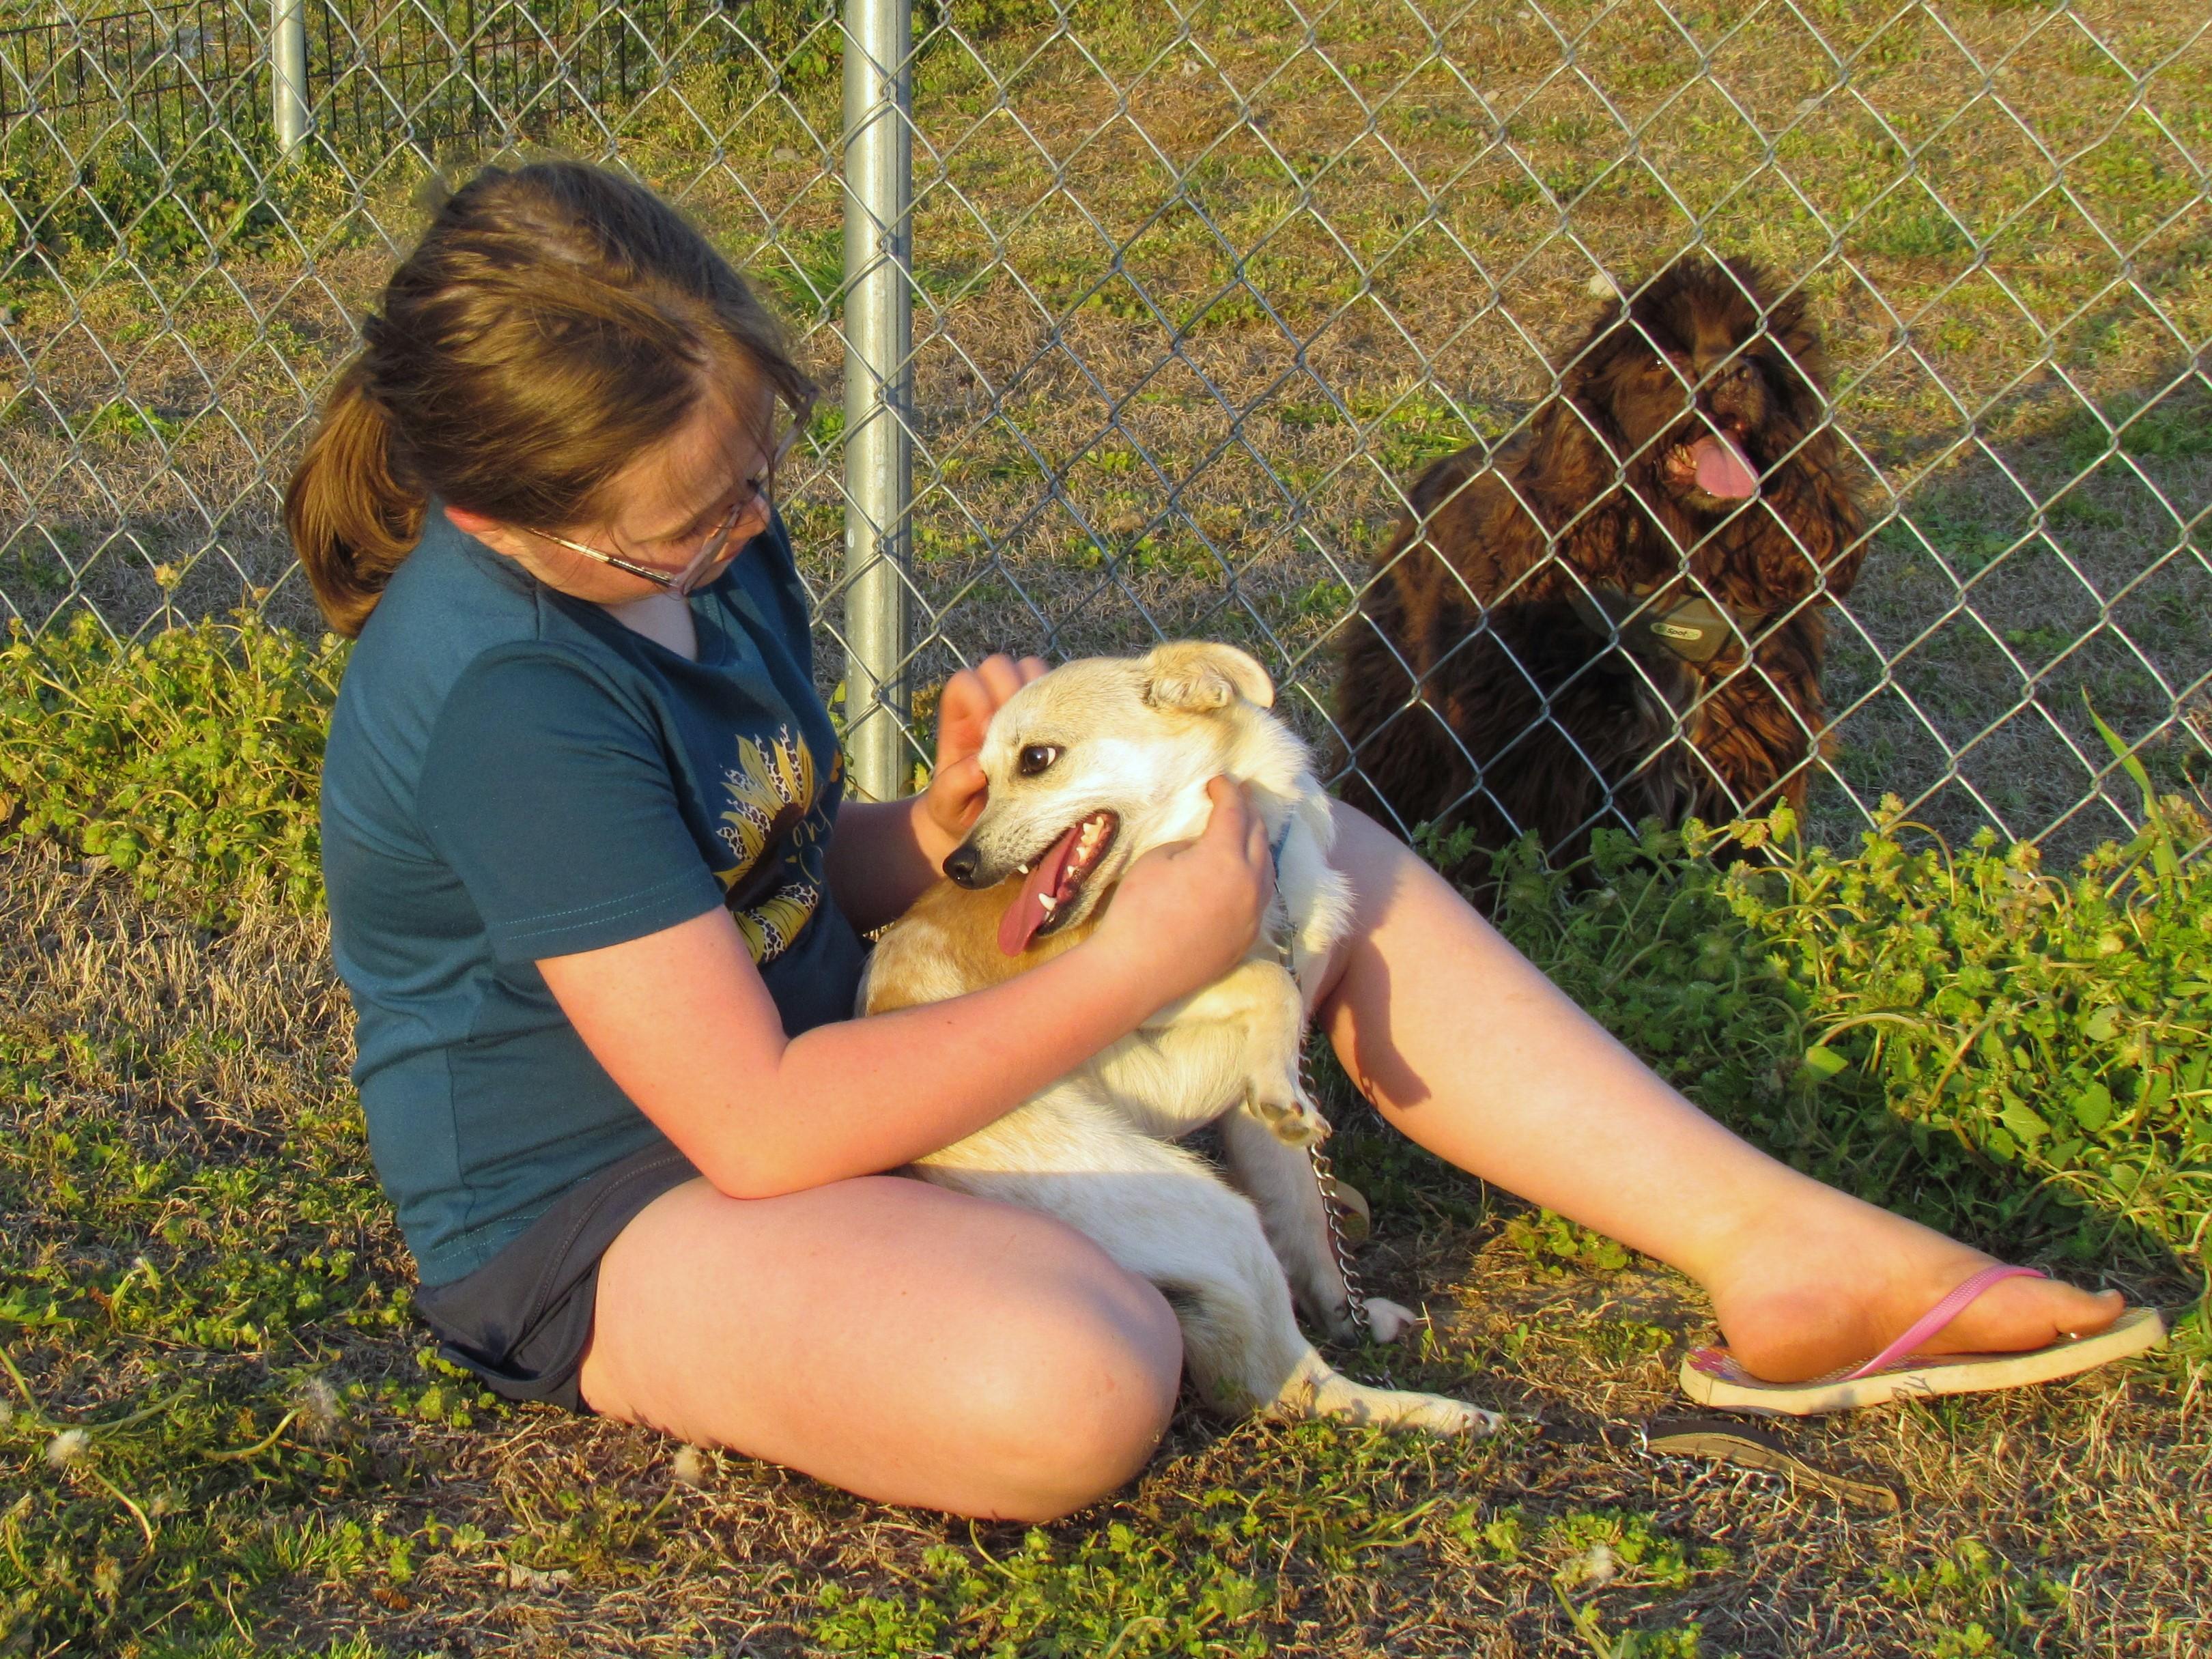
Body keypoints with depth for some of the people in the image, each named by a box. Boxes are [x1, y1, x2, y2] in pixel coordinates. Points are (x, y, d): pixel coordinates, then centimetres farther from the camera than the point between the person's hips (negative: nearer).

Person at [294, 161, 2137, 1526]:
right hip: (602, 1217, -9)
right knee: (1076, 1382, -40)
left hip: (792, 1032, 10)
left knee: (1326, 870, 4)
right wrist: (1133, 968, -25)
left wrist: (940, 830, -11)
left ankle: (1767, 1235, 1)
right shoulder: (508, 692, -29)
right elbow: (756, 1128, -30)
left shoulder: (700, 541, -1)